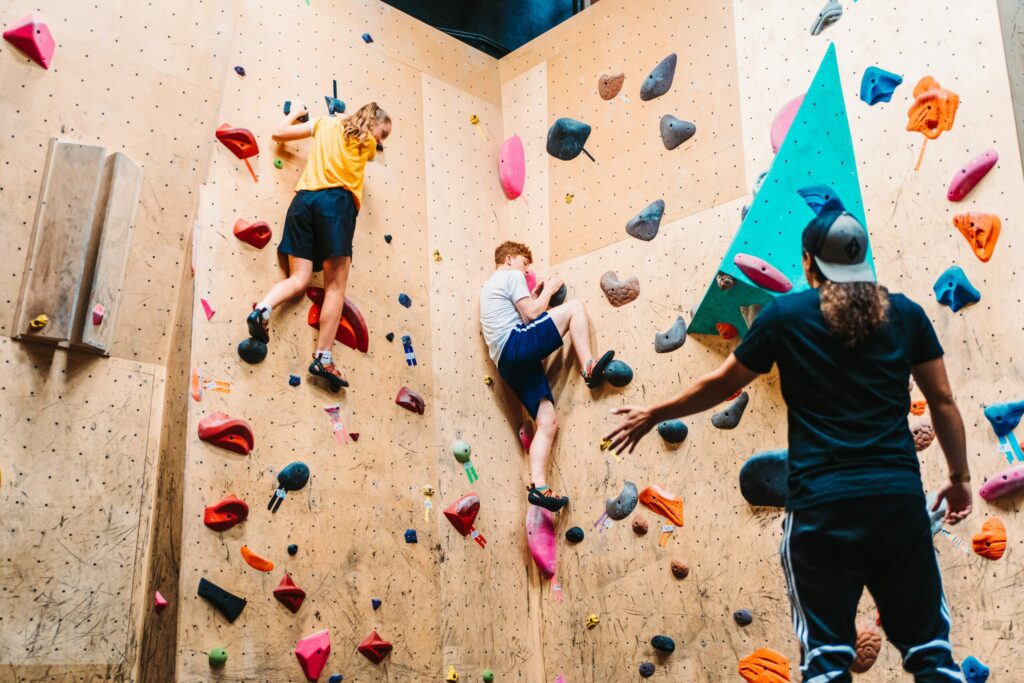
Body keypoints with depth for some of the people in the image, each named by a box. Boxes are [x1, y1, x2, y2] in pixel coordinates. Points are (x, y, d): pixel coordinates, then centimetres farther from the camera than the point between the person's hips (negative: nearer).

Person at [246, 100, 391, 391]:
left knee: (298, 279, 4)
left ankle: (263, 308, -27)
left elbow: (279, 133, 25)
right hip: (337, 201, -4)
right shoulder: (368, 143, 13)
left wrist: (295, 112, 42)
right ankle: (323, 357, -9)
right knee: (336, 285, -1)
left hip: (303, 199, 4)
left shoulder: (325, 123, 22)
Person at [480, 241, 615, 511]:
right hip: (518, 345, -9)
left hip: (508, 363, 9)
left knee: (547, 423, 0)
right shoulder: (512, 276, 6)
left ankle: (538, 486, -14)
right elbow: (531, 315, -4)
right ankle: (588, 367, -17)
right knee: (574, 307, -6)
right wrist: (548, 291, 11)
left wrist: (533, 297, 28)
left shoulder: (490, 286, 34)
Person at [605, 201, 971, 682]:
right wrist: (960, 477, 22)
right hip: (900, 497, 3)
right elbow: (942, 400, 10)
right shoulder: (905, 313, 6)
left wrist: (653, 415, 20)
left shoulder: (786, 314, -1)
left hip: (821, 503, -2)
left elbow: (720, 385, 6)